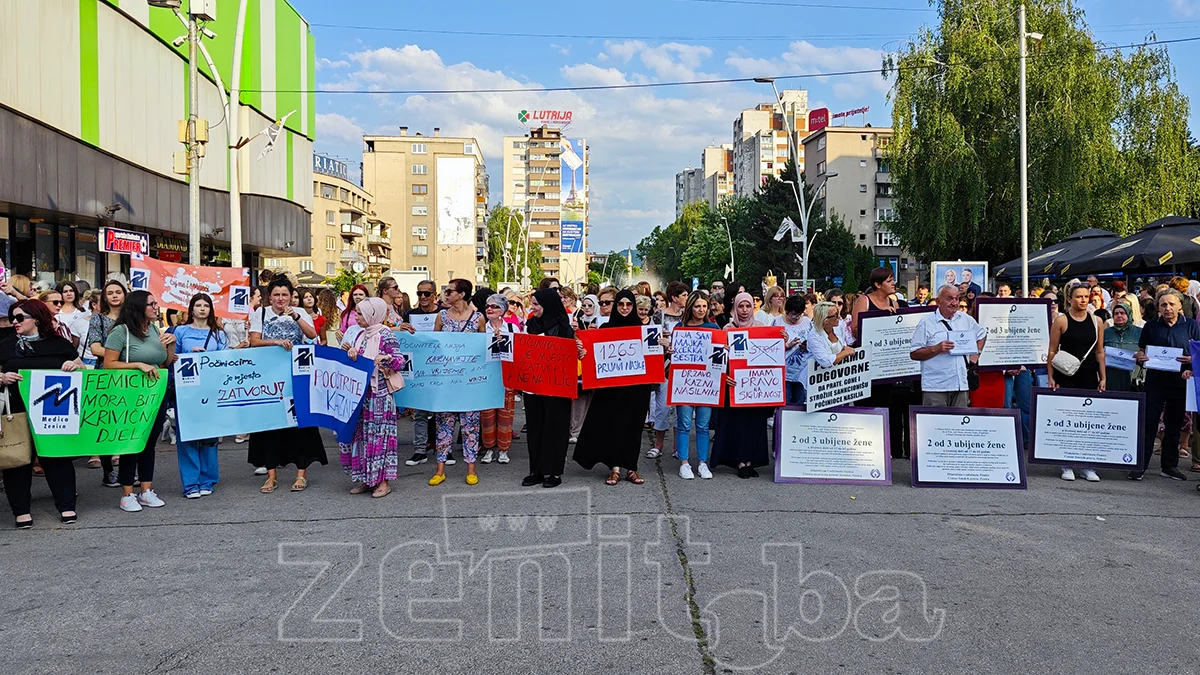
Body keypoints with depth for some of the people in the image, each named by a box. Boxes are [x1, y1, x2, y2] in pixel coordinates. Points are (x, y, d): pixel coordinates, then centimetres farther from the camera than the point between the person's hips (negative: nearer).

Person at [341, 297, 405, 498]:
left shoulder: (386, 336, -10)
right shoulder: (360, 335, 13)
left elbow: (400, 361, -11)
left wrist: (387, 358, -30)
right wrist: (351, 355, -1)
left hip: (380, 393, -8)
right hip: (361, 391, 8)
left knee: (379, 434, -3)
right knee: (360, 434, 10)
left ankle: (384, 481, 5)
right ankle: (366, 479, 20)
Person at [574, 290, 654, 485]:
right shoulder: (606, 327, 5)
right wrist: (583, 348, -16)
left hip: (636, 385, 1)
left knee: (632, 424, 4)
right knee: (612, 423, -2)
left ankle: (631, 468, 11)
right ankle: (615, 468, 3)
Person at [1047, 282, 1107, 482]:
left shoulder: (1097, 321, 8)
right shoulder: (1061, 320, -3)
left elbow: (1099, 351, 12)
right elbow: (1052, 351, -1)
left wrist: (1103, 377, 8)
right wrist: (1051, 377, -5)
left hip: (1089, 376, 3)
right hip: (1066, 376, -3)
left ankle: (1086, 466, 12)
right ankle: (1067, 465, 8)